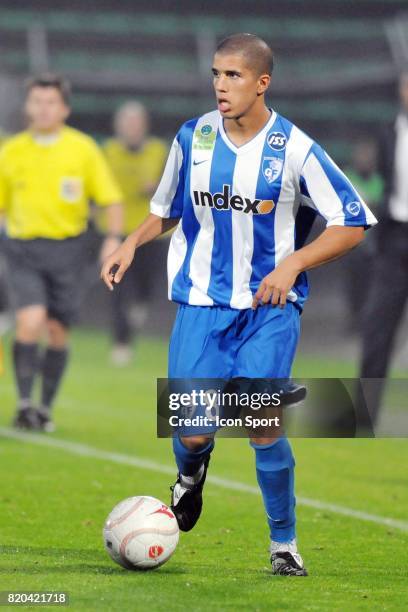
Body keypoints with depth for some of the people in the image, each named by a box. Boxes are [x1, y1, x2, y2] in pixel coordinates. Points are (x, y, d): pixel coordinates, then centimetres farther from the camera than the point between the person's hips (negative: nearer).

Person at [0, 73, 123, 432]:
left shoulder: (83, 148, 1)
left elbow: (111, 198, 3)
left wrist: (114, 238, -10)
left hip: (66, 248, 1)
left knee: (57, 331, 5)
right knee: (30, 321, -18)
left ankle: (45, 408, 18)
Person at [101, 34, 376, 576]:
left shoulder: (295, 149, -8)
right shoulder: (192, 138, 2)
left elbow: (353, 225, -5)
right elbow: (166, 209, 20)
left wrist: (291, 264, -17)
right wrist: (132, 244, 1)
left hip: (269, 307, -2)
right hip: (202, 303, 2)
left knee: (262, 424, -15)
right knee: (193, 430, -7)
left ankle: (284, 543, 6)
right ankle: (191, 474, 32)